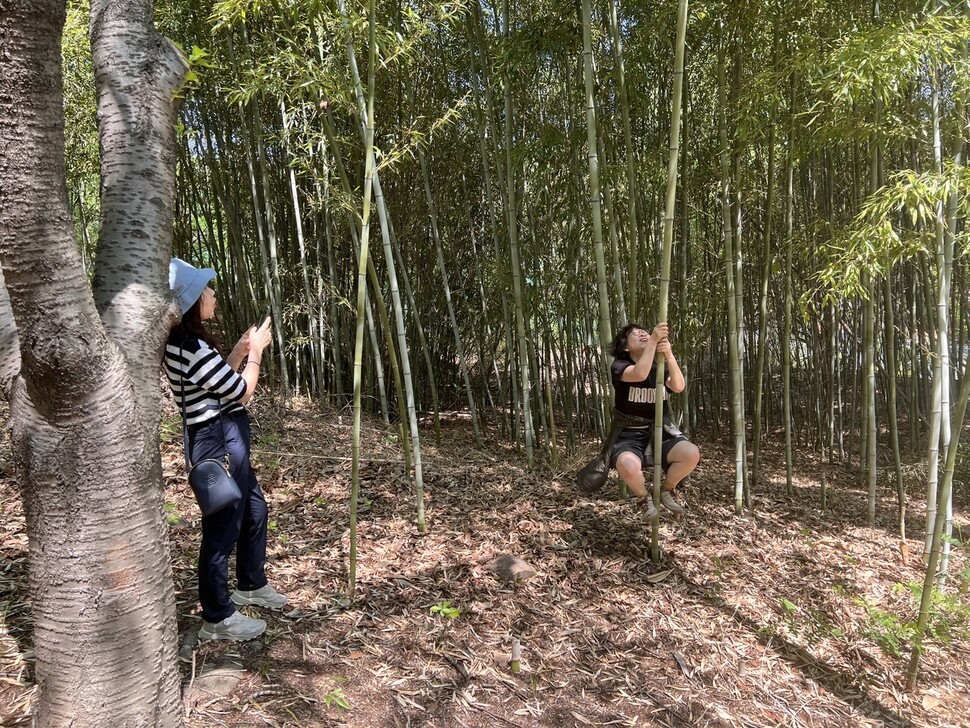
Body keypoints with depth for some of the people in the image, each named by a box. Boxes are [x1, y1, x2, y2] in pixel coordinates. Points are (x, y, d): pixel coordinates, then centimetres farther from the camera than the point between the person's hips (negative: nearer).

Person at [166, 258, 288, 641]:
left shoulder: (181, 343, 7)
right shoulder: (193, 348, -23)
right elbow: (242, 391, -15)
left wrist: (241, 348, 8)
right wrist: (255, 352, -2)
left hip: (224, 439, 10)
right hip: (220, 442, -10)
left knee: (255, 510, 23)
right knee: (223, 528, 2)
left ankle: (250, 585, 41)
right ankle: (217, 619, 19)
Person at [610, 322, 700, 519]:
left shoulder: (661, 367, 7)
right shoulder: (619, 366, -7)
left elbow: (679, 387, -16)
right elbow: (640, 374, -32)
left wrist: (669, 355, -30)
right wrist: (653, 341, -33)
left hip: (658, 431, 4)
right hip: (629, 435, -4)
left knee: (691, 453, -26)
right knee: (628, 466, -39)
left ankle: (667, 490, 6)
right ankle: (644, 497, -1)